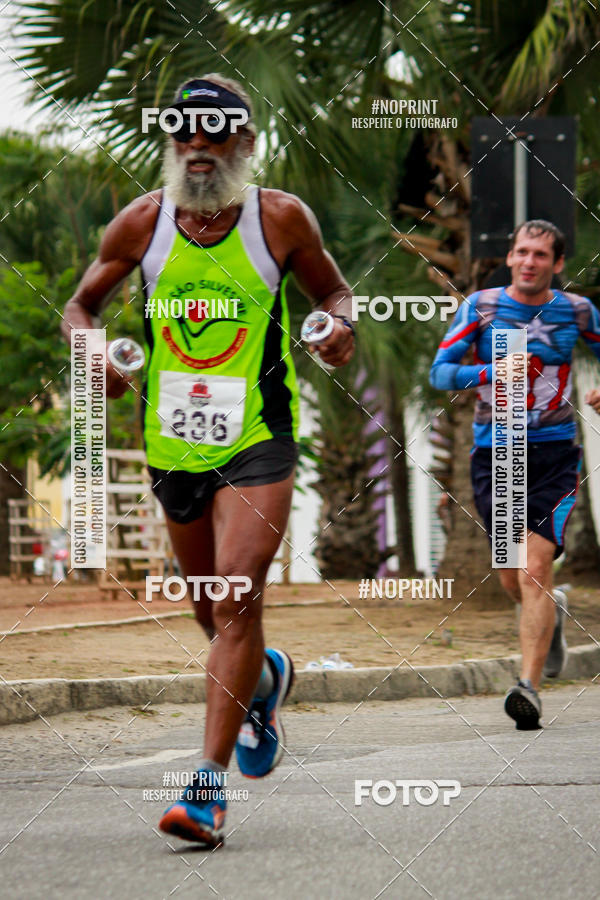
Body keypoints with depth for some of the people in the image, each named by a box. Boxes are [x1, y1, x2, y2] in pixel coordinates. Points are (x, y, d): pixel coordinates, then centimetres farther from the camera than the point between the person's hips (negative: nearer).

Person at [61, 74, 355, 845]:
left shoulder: (281, 219, -4)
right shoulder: (142, 222, 1)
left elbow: (333, 290, 11)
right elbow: (79, 305, 11)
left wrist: (341, 323, -12)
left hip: (258, 439, -3)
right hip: (173, 440, 3)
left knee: (235, 598, -17)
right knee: (214, 612, 16)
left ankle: (209, 783, -18)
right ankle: (265, 678, 51)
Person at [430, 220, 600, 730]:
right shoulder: (481, 307, 2)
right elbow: (440, 371, -4)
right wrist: (490, 373, -22)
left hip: (553, 454, -2)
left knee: (534, 570, -15)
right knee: (512, 578, 6)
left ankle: (530, 687, -16)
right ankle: (552, 613, 41)